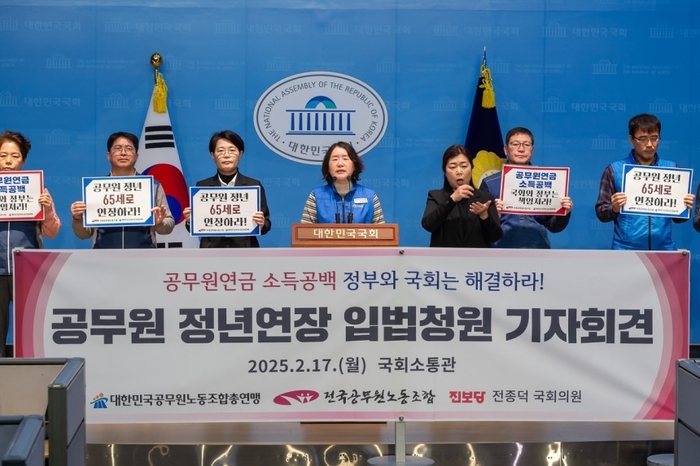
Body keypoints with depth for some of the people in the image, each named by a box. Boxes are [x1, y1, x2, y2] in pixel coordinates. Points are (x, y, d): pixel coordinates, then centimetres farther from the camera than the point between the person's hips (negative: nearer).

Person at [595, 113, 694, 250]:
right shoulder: (615, 170, -1)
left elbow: (677, 217, 9)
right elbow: (601, 213, -1)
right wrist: (614, 208, -20)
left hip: (664, 249, 2)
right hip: (626, 250, -2)